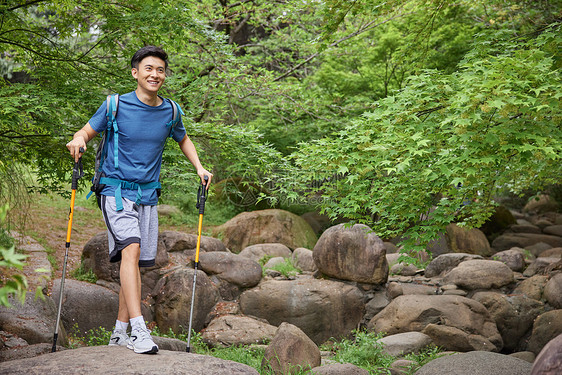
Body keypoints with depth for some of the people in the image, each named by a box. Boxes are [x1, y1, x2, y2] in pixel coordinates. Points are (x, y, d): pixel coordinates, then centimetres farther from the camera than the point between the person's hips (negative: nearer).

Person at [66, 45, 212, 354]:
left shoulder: (170, 111, 6)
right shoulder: (115, 105, -4)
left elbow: (183, 140, 24)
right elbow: (87, 132, 4)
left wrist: (199, 168, 11)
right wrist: (78, 140, -20)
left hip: (148, 196, 5)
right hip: (117, 191, -4)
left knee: (137, 260, 5)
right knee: (131, 249, -23)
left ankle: (120, 332, 17)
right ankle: (138, 329, -28)